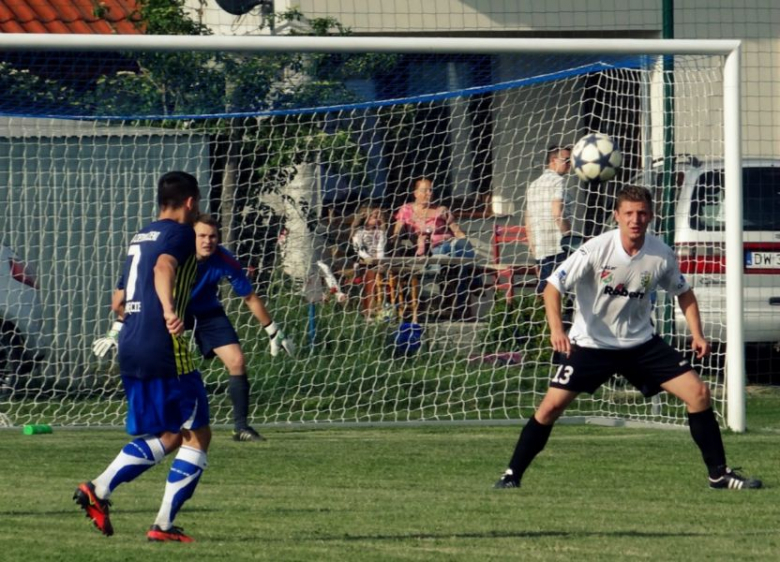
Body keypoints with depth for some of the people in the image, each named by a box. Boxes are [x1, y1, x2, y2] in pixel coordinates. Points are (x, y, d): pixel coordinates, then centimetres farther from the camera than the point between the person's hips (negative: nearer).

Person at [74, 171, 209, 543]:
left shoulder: (139, 237, 20)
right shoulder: (179, 234, -5)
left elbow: (118, 303, 26)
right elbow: (164, 267, -28)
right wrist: (169, 310, -43)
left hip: (129, 348, 8)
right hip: (164, 349, -8)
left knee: (168, 437, 16)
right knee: (197, 434, 3)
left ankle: (98, 489, -1)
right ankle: (164, 524, -3)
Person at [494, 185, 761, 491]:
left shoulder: (661, 255, -9)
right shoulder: (597, 250, -19)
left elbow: (683, 292, 11)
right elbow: (553, 286, -17)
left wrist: (697, 334, -1)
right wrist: (556, 328, -32)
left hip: (641, 343, 3)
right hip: (591, 343, -3)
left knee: (698, 393, -6)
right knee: (551, 406, -13)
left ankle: (719, 473, 5)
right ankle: (511, 475, 3)